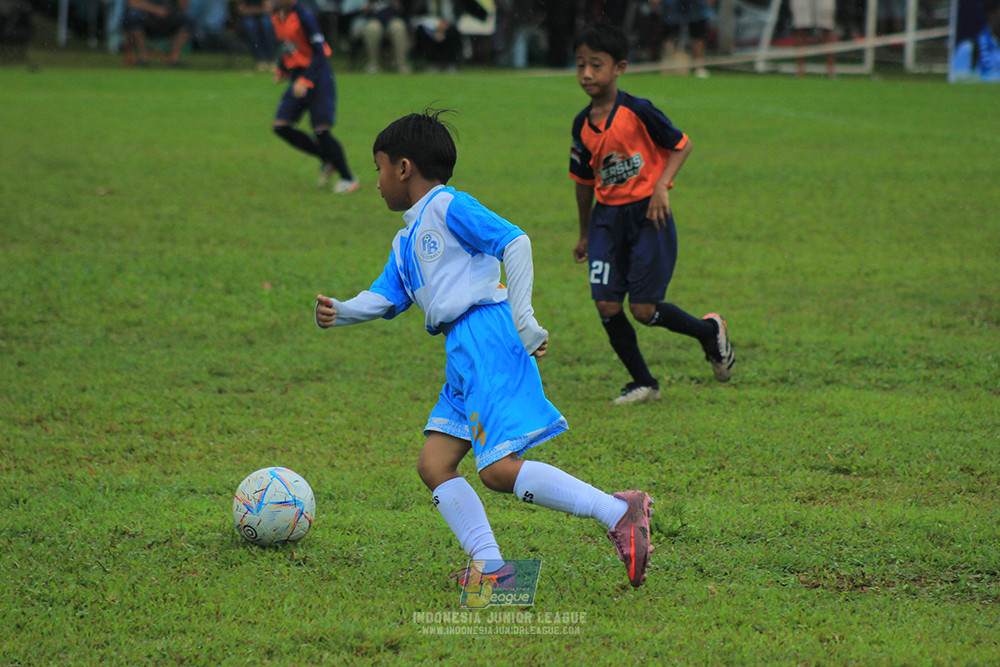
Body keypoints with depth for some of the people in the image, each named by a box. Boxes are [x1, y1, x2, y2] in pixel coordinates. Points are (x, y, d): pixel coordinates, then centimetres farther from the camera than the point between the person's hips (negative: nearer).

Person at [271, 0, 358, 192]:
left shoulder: (303, 17, -19)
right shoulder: (278, 17, 6)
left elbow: (319, 53, -18)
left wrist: (305, 81, -25)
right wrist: (281, 69, 11)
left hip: (317, 76, -8)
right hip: (297, 77, 8)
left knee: (321, 130, -10)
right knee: (281, 127, -1)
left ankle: (348, 178, 5)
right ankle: (326, 160, 15)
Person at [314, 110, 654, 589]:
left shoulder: (448, 207, -3)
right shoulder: (406, 240, 25)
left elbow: (515, 242, -12)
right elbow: (385, 298, 18)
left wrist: (522, 317, -17)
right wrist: (340, 313, -2)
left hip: (486, 335, -10)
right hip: (462, 355, 10)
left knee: (500, 469, -18)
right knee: (434, 465, 2)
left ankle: (617, 513, -17)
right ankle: (488, 566, -2)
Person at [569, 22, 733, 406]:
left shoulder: (638, 111, -13)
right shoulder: (582, 125, 4)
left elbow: (681, 146, -4)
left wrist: (661, 186, -19)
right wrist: (584, 234, 23)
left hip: (647, 215, -5)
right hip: (608, 216, 5)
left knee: (643, 309, -6)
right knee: (607, 305, -6)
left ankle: (710, 331, 23)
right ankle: (643, 383, 12)